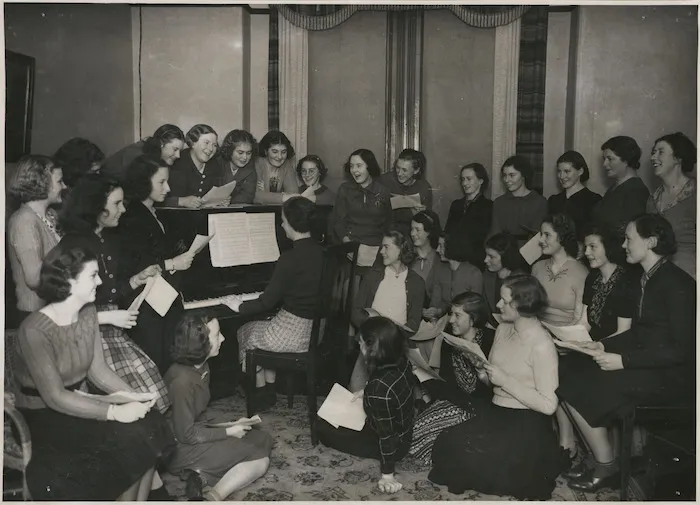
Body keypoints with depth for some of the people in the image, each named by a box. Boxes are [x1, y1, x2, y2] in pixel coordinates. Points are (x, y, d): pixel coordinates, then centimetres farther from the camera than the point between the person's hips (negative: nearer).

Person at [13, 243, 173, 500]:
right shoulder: (34, 331, -23)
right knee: (127, 441, -23)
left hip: (78, 402, 7)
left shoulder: (88, 314, 0)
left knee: (149, 427, -14)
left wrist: (133, 396, -15)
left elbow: (97, 369, 1)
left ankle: (137, 499, 1)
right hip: (43, 417, -7)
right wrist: (114, 412, -30)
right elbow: (55, 397, -25)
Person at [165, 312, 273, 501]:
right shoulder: (182, 380, -27)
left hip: (196, 432, 9)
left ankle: (203, 477, -8)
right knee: (259, 459, -10)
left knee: (262, 440, 6)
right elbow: (186, 435, -22)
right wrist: (228, 432, -13)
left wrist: (227, 427, 1)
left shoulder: (201, 366, 2)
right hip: (182, 449, -9)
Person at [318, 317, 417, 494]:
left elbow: (387, 435, -29)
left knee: (322, 427, 6)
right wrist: (366, 390, 2)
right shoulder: (401, 361, -15)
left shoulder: (380, 389, -39)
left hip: (394, 444, -8)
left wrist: (387, 474, -18)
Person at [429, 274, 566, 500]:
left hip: (526, 423, -6)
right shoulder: (503, 329, 7)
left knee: (470, 454, -23)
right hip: (496, 411, 7)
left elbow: (548, 405, -19)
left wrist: (505, 381, -19)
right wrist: (485, 374, -7)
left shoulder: (541, 345, -16)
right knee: (447, 443, -16)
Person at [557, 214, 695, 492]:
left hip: (672, 375, -9)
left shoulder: (677, 284, -17)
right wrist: (604, 345, -2)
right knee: (569, 371, -4)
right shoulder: (645, 279, 11)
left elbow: (681, 350, -21)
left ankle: (607, 466, 1)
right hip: (644, 365, 9)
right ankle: (599, 458, 1)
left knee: (588, 387, -19)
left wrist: (623, 360, -22)